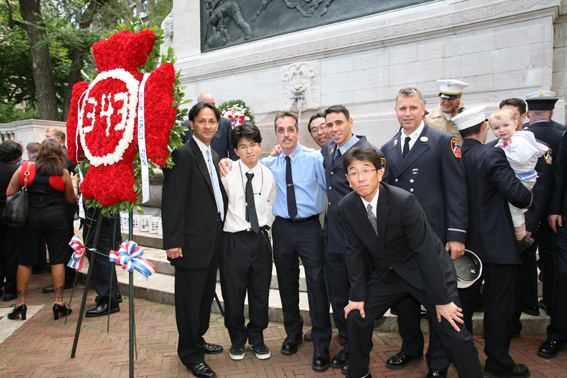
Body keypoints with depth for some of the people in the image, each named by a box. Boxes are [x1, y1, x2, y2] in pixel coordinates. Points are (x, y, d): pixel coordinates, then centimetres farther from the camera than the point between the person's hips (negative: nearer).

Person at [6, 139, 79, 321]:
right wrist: (73, 183, 25)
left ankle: (20, 305, 17)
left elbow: (9, 193, 3)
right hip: (55, 217, -1)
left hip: (30, 216, 2)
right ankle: (59, 304, 8)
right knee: (57, 260, 5)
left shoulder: (25, 168, 1)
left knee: (25, 261, 10)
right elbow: (71, 199, 9)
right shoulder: (63, 173, -1)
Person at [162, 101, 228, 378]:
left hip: (214, 239, 9)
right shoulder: (182, 154, -13)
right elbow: (172, 201, -17)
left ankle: (197, 340, 38)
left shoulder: (214, 156, 14)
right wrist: (172, 241, -20)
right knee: (189, 298, 5)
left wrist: (220, 231, 9)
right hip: (193, 240, -8)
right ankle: (190, 354, 21)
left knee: (205, 295, 20)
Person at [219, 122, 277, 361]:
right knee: (233, 293, 9)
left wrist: (266, 224, 9)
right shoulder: (227, 173, -8)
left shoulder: (268, 175, 3)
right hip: (234, 240, -3)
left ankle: (257, 338, 34)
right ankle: (237, 339, 33)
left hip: (260, 239, 3)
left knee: (260, 292, 13)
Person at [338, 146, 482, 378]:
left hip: (426, 270, -4)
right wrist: (357, 296, -4)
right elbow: (355, 251, -2)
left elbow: (425, 250, -22)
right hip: (386, 274, 5)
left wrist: (441, 299, -18)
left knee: (454, 331, -9)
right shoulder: (346, 207, -11)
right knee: (357, 316, 0)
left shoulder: (403, 201, -26)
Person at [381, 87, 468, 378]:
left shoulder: (443, 141, -3)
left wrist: (456, 235, -12)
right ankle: (411, 348, 35)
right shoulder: (387, 149, 11)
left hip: (434, 235, -4)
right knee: (404, 294, 14)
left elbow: (456, 190, -7)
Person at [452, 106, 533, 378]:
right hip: (496, 244, -6)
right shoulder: (491, 155, -16)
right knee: (498, 304, 7)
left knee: (465, 300, 17)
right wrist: (528, 193, 5)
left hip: (464, 242, 6)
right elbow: (519, 196, -17)